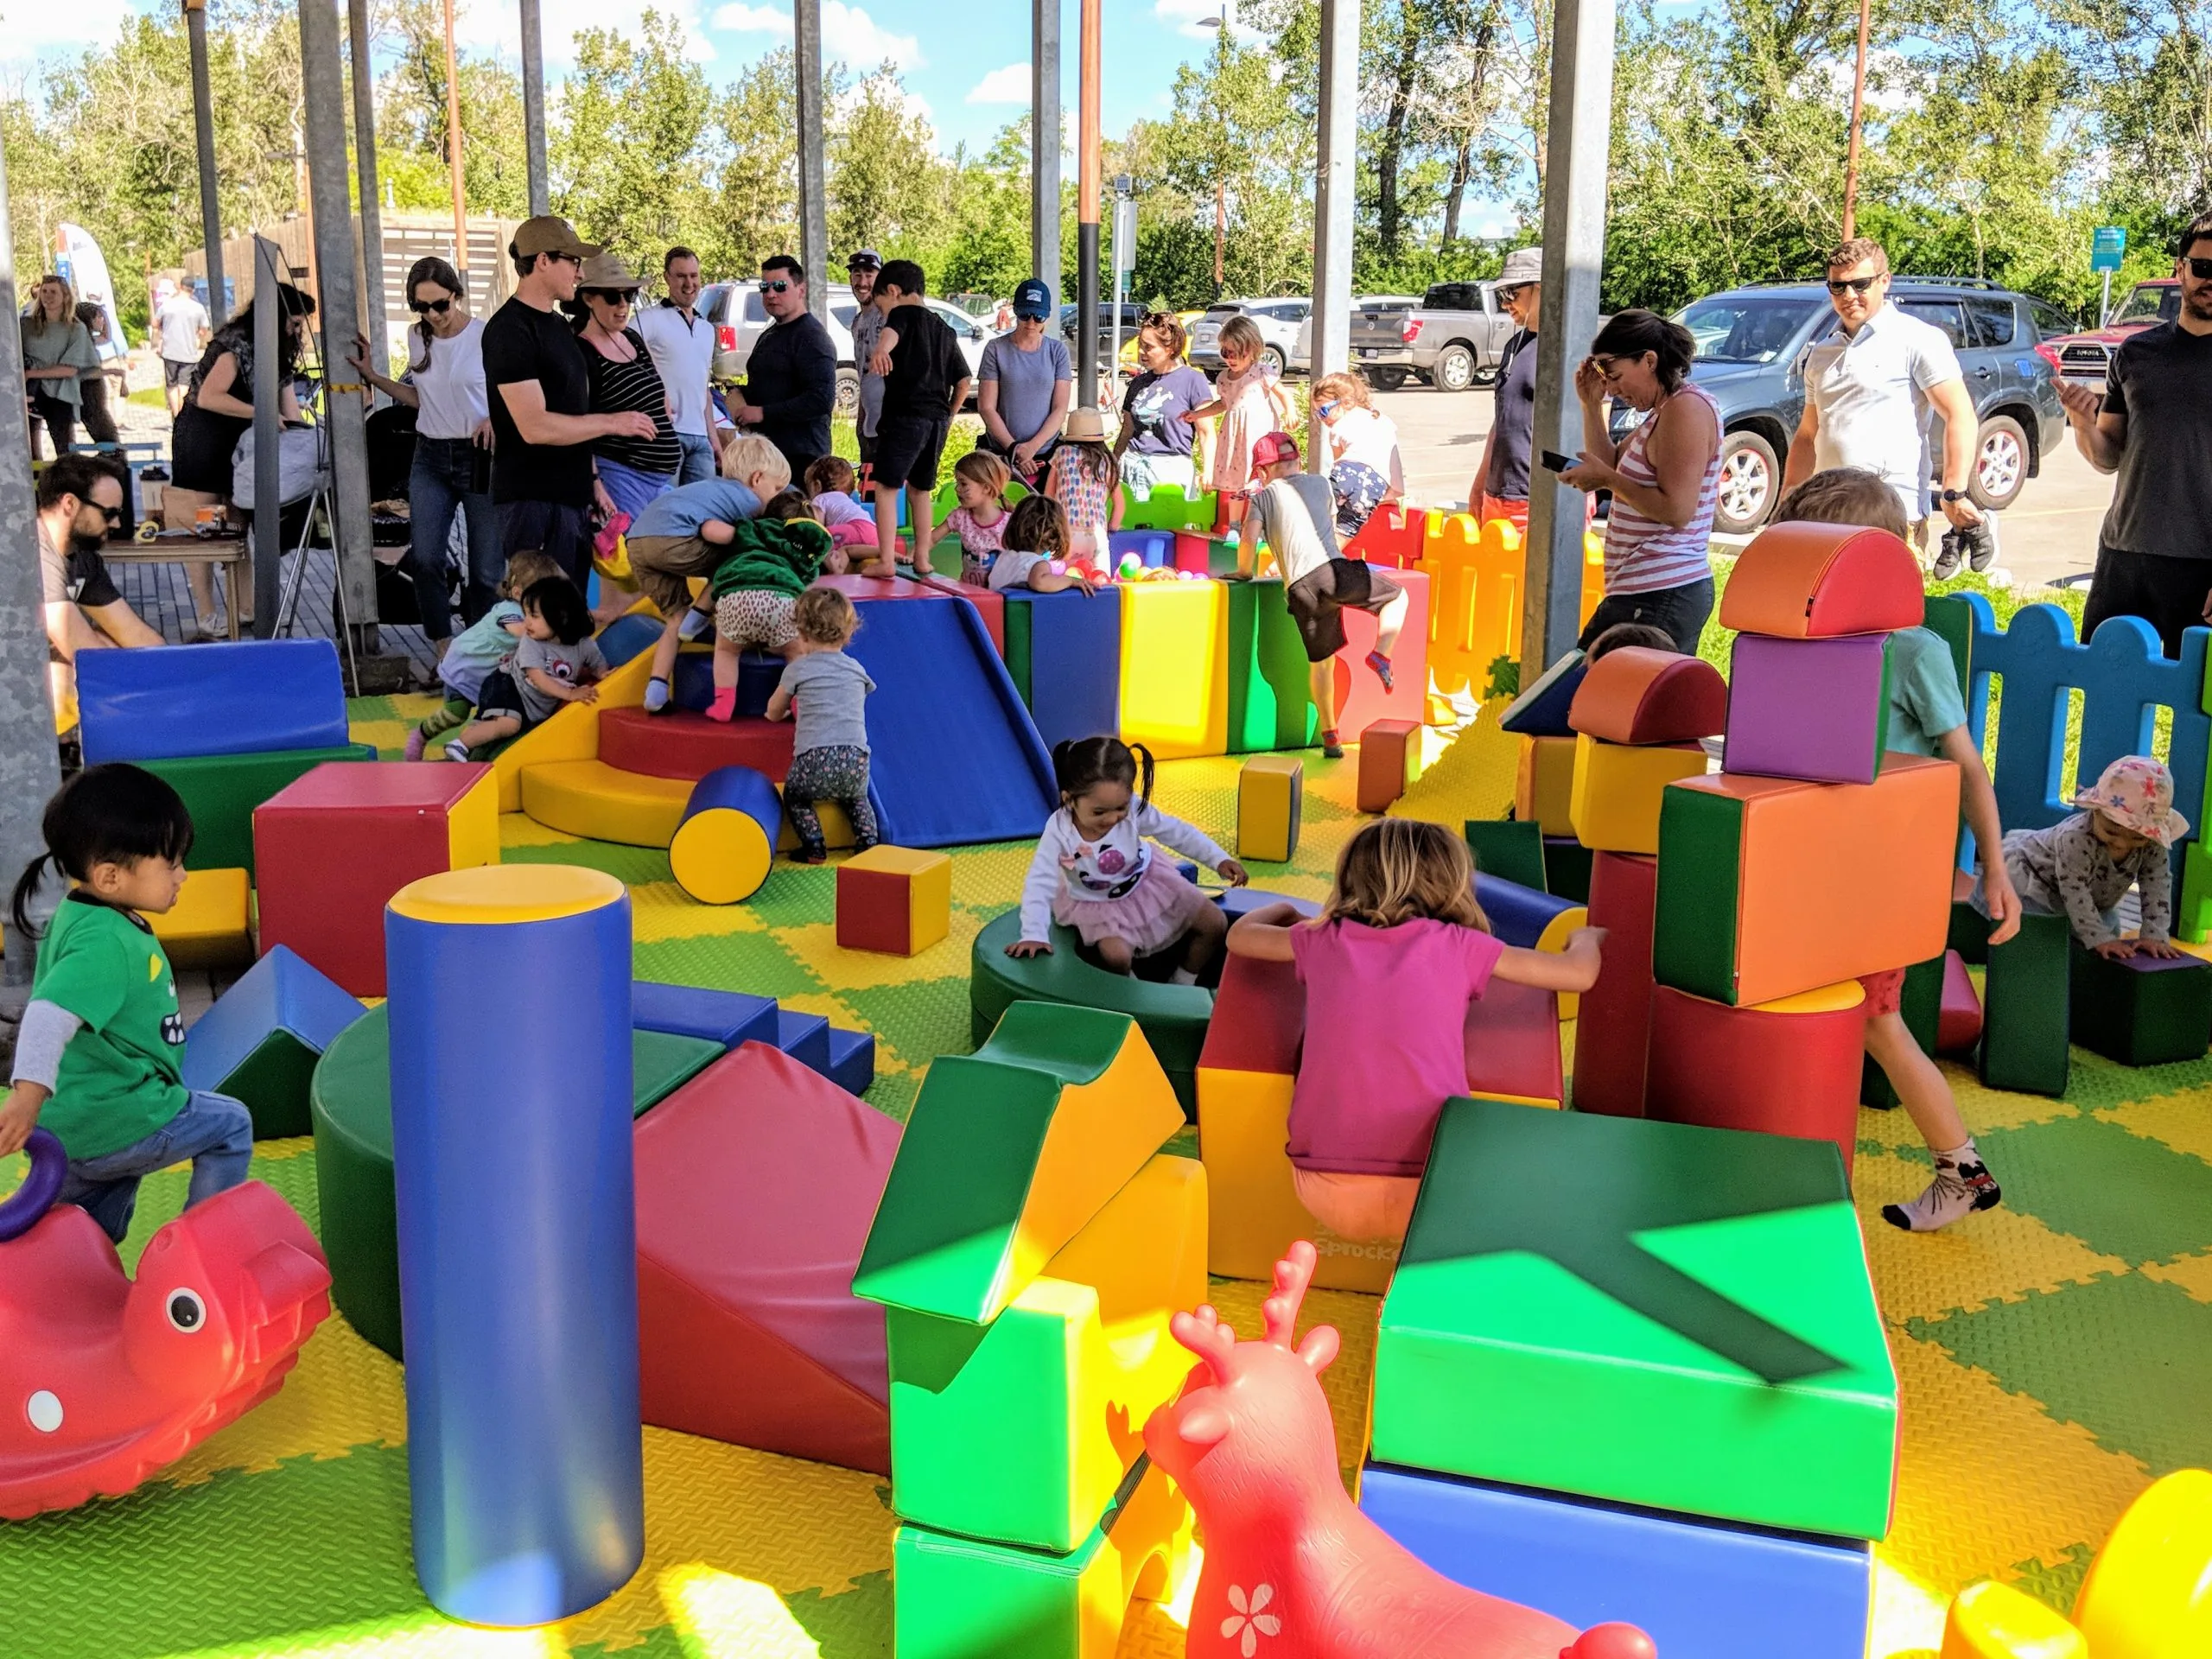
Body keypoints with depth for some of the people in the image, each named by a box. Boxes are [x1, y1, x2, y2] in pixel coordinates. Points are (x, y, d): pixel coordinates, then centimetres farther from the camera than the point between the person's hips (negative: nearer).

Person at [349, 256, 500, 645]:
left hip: (478, 457, -4)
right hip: (431, 457, 5)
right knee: (424, 558, -8)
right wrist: (371, 375, 13)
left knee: (486, 569, -1)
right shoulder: (418, 337, 8)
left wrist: (495, 419, -22)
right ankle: (443, 641, 9)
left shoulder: (486, 335, -10)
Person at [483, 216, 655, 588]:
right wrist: (611, 422, -13)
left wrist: (592, 480, 15)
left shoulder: (559, 326, 17)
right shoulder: (510, 330, -13)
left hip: (573, 496, 9)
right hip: (534, 502, -9)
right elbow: (535, 427, -21)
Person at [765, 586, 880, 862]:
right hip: (856, 761, 3)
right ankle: (867, 840, 10)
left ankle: (813, 845, 5)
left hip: (814, 760, -3)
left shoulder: (798, 669, 10)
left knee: (794, 795, 24)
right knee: (856, 797, 32)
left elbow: (774, 713, 24)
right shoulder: (857, 671, 18)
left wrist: (788, 712, 49)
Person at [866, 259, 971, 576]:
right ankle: (922, 559, 21)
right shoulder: (944, 329, 20)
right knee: (920, 491, 19)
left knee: (886, 487, -5)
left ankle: (886, 561, -13)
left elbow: (891, 331, -27)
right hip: (938, 419, 7)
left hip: (905, 416, -7)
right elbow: (963, 381, 20)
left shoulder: (904, 313, -2)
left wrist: (881, 350, -48)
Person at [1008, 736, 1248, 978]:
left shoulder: (1134, 809, -27)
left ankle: (1183, 985, 23)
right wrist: (1034, 935, -41)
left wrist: (1219, 860, -17)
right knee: (1116, 955, -31)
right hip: (1099, 904, -3)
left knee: (1216, 924, 1)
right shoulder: (1059, 831, -33)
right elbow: (1040, 884, -33)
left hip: (1147, 882, 3)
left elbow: (1177, 832, -14)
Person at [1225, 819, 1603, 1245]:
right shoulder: (1457, 945, 6)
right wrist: (1586, 938, 37)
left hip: (1327, 1194, 3)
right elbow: (1580, 974, 14)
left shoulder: (1325, 938, 12)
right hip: (1427, 1195, -3)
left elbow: (1239, 935, 31)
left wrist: (1284, 910, 51)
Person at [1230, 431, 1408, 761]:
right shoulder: (1320, 483, 23)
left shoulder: (1263, 497, 16)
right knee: (1398, 596, 20)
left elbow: (1249, 541, 2)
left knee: (1320, 661, 13)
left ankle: (1330, 737, 16)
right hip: (1334, 572, -1)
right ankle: (1381, 654, -4)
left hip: (1299, 589, 1)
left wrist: (1244, 572, 20)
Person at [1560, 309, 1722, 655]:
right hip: (1662, 592, 11)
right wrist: (1592, 405, 12)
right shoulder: (1663, 411, 18)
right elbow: (1613, 465, 21)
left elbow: (1677, 510, -20)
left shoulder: (1687, 406, -13)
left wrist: (1606, 478, -15)